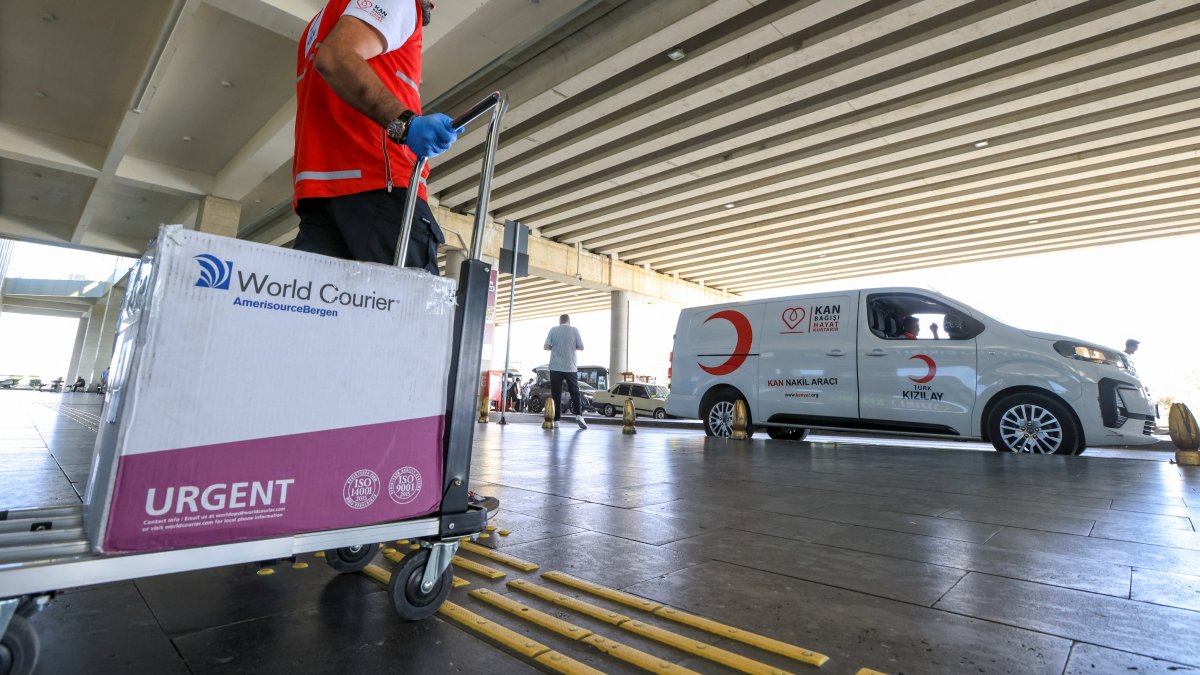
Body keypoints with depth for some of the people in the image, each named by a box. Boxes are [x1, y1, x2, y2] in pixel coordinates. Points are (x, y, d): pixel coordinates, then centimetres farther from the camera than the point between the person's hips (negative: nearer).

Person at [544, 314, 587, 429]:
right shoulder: (574, 330, 3)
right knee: (575, 392, 9)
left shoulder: (553, 330, 3)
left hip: (555, 367, 0)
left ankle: (556, 420, 1)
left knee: (556, 394, 4)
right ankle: (579, 415, -8)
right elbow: (581, 347, 2)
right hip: (570, 367, 0)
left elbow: (546, 347, -1)